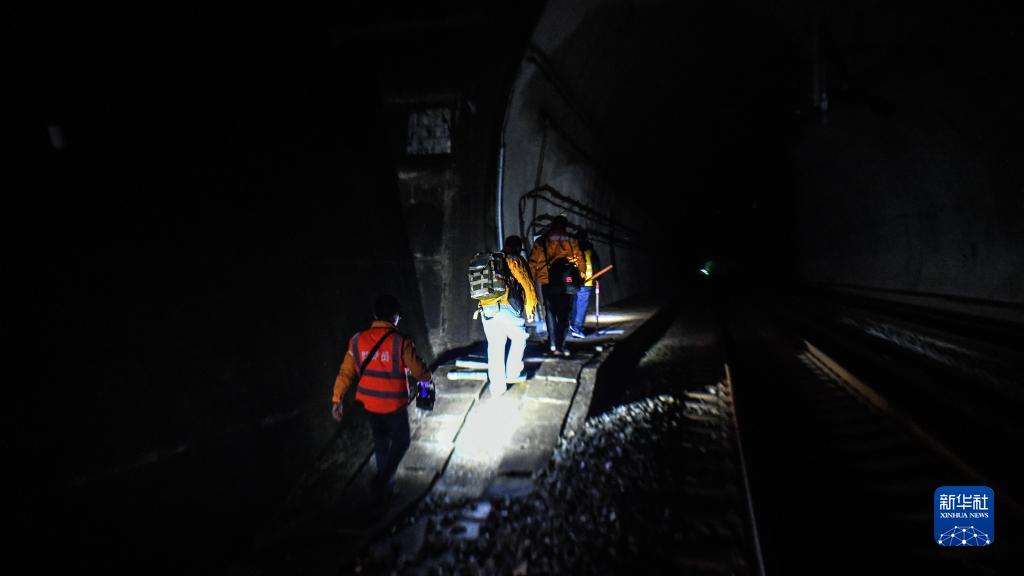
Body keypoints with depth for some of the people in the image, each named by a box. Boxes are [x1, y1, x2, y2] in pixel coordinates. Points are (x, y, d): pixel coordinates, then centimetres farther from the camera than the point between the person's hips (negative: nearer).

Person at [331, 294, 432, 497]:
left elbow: (346, 372, -3)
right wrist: (428, 376, 11)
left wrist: (336, 399, 5)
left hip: (369, 404, 5)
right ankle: (383, 480, 4)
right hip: (394, 404, -5)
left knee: (380, 441, 23)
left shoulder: (358, 340, -6)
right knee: (400, 441, 16)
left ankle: (385, 483, 36)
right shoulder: (400, 342, -19)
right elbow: (419, 372, -11)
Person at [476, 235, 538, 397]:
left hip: (486, 310, 5)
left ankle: (497, 386, 14)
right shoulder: (515, 260, 5)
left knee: (494, 347, 12)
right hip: (506, 309, -5)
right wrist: (529, 309, 14)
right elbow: (528, 286, 2)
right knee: (519, 339, 18)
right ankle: (513, 374, 19)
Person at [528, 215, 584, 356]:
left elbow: (533, 263, 1)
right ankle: (560, 346, 0)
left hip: (547, 283, 1)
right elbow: (579, 261, 4)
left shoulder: (541, 242, 2)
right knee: (563, 315, 7)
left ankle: (552, 343, 12)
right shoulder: (572, 242, 2)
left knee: (550, 313, 17)